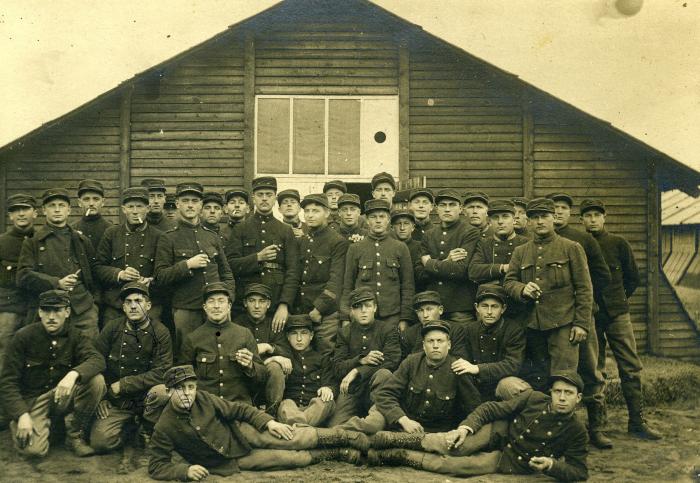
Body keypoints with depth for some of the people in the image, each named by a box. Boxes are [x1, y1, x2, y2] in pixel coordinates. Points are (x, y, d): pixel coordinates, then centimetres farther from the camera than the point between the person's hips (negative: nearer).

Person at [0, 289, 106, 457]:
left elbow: (97, 360, -20)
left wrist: (73, 374, -41)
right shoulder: (23, 337, -9)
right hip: (32, 399, -2)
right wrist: (22, 415, -23)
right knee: (34, 449, -26)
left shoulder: (74, 336, -3)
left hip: (62, 396, 2)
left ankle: (76, 436, -6)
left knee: (96, 380, -25)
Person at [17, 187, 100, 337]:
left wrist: (89, 294, 7)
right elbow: (23, 276, -3)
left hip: (83, 310, 2)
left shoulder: (81, 240, 16)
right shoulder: (32, 242, 6)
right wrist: (57, 283, -14)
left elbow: (95, 271, 22)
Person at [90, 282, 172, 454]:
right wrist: (100, 397, -2)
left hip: (146, 398, -1)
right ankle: (129, 426, 15)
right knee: (100, 442, -20)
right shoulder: (112, 328, 0)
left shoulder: (160, 333, -7)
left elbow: (162, 373, -13)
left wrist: (123, 385, -15)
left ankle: (147, 429, -2)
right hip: (115, 401, 1)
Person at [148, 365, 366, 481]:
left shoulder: (202, 398, -13)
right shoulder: (164, 428, -21)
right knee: (290, 459, -10)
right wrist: (185, 470, -36)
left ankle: (344, 436, -3)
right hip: (231, 461, -2)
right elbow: (156, 467, -17)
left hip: (240, 432, 2)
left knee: (291, 440, -15)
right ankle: (335, 454, 6)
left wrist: (268, 422, -14)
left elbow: (238, 409, -3)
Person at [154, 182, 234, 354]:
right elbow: (160, 276, -4)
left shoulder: (212, 237, 14)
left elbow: (226, 273, 16)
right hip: (186, 311, -3)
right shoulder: (168, 239, 3)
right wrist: (188, 265, -15)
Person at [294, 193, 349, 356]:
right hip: (300, 312, 5)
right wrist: (295, 307, 9)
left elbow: (336, 281, -11)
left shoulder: (338, 242, -4)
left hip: (327, 314, -5)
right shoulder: (301, 242, 14)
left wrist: (319, 308, -15)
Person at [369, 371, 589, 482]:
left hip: (511, 461, -2)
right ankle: (400, 441, -8)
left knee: (452, 465, -18)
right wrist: (465, 428, -21)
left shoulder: (576, 431, -13)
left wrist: (551, 464, -30)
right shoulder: (533, 398, -9)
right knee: (451, 445, -25)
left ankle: (398, 456, -6)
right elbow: (491, 408, -6)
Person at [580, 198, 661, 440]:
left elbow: (633, 277, 11)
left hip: (617, 313, 1)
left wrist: (619, 299, 10)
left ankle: (637, 422, 7)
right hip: (589, 316, -1)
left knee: (631, 367, -2)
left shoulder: (618, 243, 4)